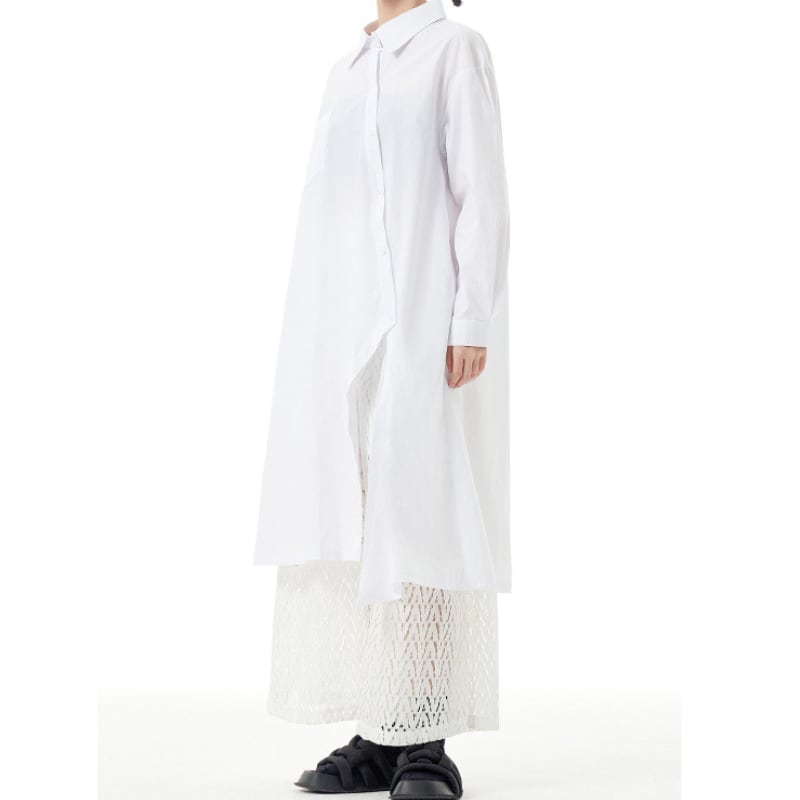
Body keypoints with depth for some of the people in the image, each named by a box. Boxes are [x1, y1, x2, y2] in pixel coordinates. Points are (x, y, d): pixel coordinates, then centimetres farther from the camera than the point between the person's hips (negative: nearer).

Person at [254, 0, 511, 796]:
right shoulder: (346, 72, 21)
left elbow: (483, 192, -7)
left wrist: (474, 322, -17)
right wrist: (308, 344, 13)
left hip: (424, 320, -7)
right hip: (346, 327, 7)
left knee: (424, 518, -10)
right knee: (350, 522, 2)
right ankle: (380, 735, 9)